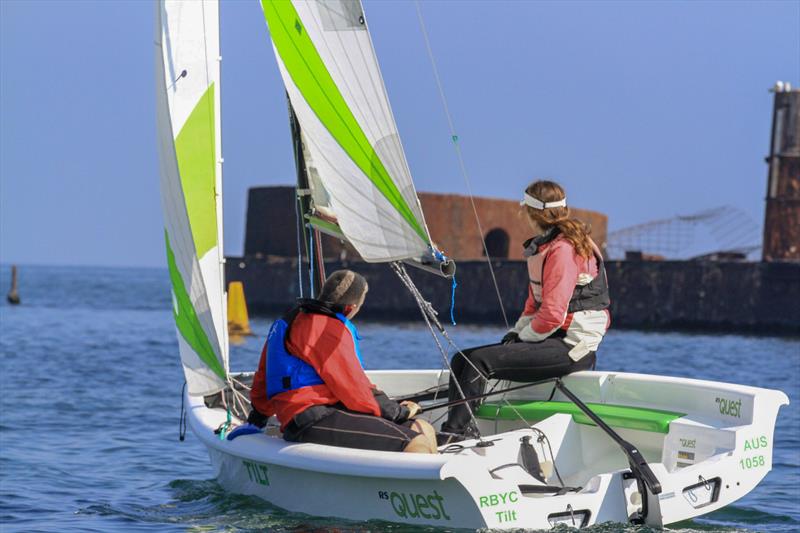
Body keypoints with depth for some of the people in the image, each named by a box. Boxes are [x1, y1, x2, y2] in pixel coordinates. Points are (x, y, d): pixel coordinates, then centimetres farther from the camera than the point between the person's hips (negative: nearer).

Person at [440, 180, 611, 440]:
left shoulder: (563, 249, -15)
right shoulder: (543, 246, 18)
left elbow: (553, 314, -20)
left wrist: (522, 337, -7)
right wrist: (516, 331, 9)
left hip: (571, 347, -10)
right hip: (554, 339, 10)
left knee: (479, 360, -21)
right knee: (461, 359, 0)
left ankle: (452, 435, -19)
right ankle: (460, 428, -11)